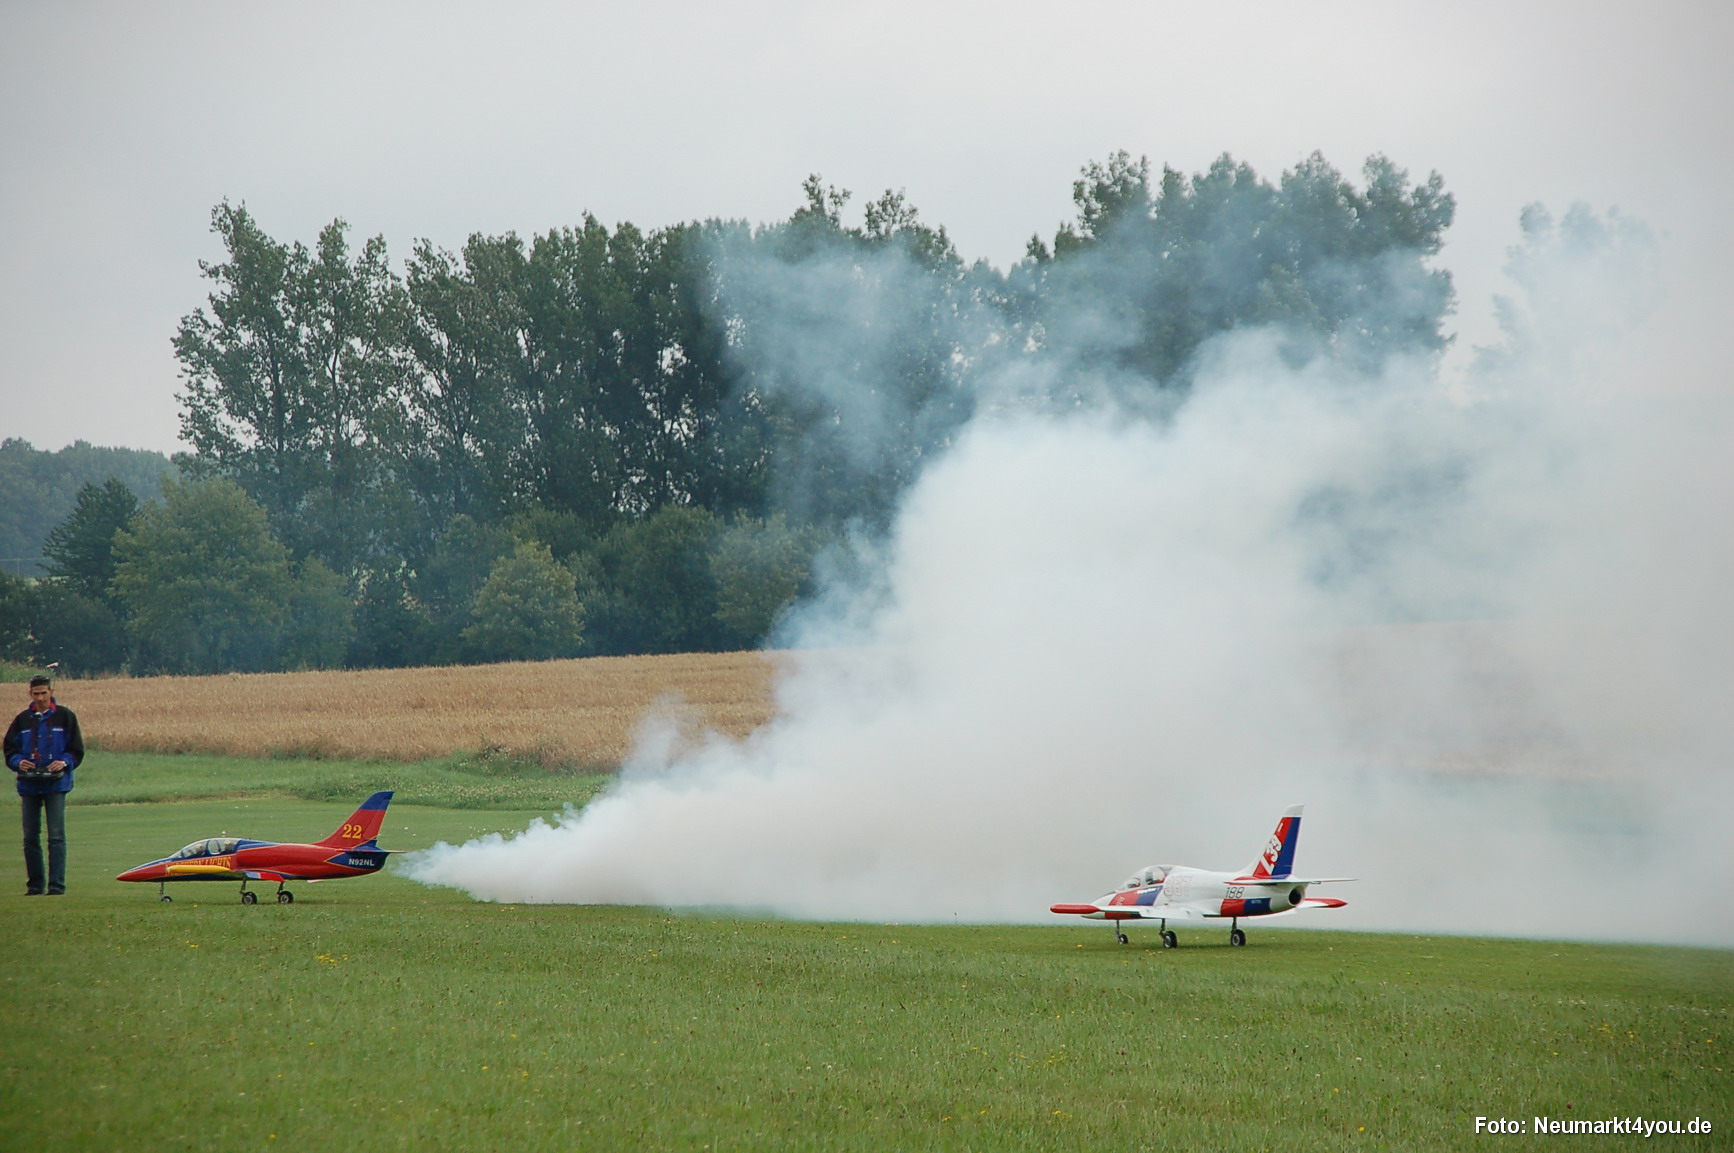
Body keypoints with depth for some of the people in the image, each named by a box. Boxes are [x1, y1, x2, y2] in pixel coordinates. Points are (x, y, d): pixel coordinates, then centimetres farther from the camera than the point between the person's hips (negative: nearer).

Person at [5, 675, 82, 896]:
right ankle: (34, 884, 14)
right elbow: (9, 750, 12)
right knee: (30, 837, 6)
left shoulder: (64, 716, 2)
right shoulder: (22, 720, 9)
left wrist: (64, 762, -15)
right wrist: (18, 762, -9)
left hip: (56, 785, -3)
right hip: (29, 785, 3)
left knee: (56, 836, -8)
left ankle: (57, 884, -8)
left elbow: (77, 750, 3)